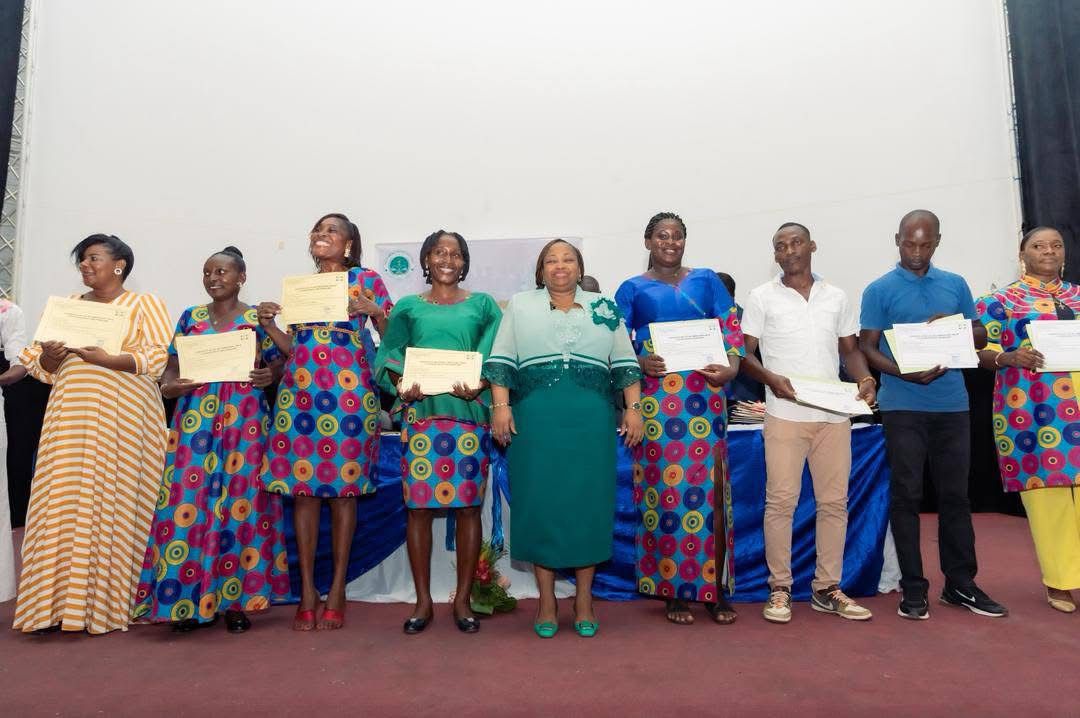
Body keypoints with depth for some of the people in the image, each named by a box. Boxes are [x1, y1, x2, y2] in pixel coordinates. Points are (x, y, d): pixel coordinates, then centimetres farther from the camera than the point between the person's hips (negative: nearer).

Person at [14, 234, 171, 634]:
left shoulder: (145, 304, 6)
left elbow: (159, 359, -7)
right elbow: (45, 368, 17)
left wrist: (106, 359, -18)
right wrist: (47, 358, -5)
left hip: (123, 417, -4)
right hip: (70, 415, 4)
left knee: (114, 504, -4)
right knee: (63, 505, -2)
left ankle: (106, 603, 3)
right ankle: (59, 602, 3)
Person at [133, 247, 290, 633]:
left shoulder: (259, 318, 6)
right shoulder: (190, 317, 14)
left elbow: (279, 362, 6)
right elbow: (173, 365, 12)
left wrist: (269, 376, -15)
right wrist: (168, 385, -8)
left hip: (245, 420, -2)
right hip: (195, 419, 2)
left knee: (240, 502, -1)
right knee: (189, 501, -3)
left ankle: (236, 600, 8)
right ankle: (190, 600, 9)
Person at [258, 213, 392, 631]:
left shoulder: (366, 279, 7)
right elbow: (293, 345, 19)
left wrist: (374, 312, -14)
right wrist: (268, 324, 3)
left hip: (349, 391, -4)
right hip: (300, 390, 4)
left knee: (344, 487, 1)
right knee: (302, 487, 2)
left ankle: (337, 591, 11)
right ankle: (307, 591, 11)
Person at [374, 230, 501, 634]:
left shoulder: (482, 305, 14)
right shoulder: (409, 307, 15)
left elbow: (497, 355, 4)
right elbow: (389, 353, 7)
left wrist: (479, 385, -14)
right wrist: (401, 386, -12)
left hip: (468, 411, 0)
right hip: (420, 412, 1)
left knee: (468, 507, 1)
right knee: (419, 506, 1)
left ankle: (462, 600, 14)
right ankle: (423, 601, 14)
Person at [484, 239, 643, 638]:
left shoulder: (605, 309, 13)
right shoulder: (520, 306, 10)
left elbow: (625, 363, 10)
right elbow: (501, 361, 5)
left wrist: (633, 408, 1)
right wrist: (500, 406, -6)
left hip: (591, 422, 1)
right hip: (535, 421, -1)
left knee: (588, 503, 4)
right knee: (539, 503, 3)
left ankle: (584, 599, 18)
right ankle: (546, 600, 16)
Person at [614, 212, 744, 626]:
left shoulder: (707, 280, 16)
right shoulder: (632, 289, 12)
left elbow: (731, 329, 10)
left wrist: (731, 367, -8)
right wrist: (639, 362, -14)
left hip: (705, 392, 2)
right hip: (656, 395, -1)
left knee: (710, 487, -1)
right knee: (665, 489, -2)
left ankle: (714, 589, 11)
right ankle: (673, 591, 10)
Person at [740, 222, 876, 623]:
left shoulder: (837, 297, 13)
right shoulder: (762, 297, 4)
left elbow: (850, 349, 17)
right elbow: (745, 354, 2)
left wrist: (865, 378, -3)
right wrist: (771, 379, -16)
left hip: (834, 415, 4)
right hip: (785, 415, -3)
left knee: (834, 501, 7)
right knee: (781, 500, -3)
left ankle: (826, 588, 19)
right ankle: (779, 589, 9)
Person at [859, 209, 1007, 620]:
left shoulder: (956, 285, 12)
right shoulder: (880, 290, 0)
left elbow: (980, 335, 14)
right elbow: (867, 347, -4)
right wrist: (907, 373, -20)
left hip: (952, 405, 4)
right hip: (903, 407, -3)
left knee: (955, 494, 10)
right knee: (907, 495, 1)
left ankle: (961, 584, 23)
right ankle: (913, 588, 10)